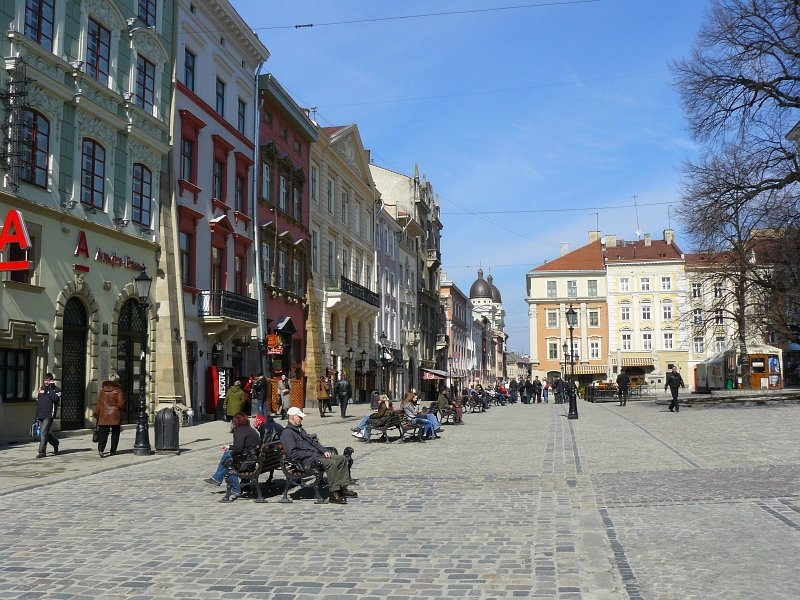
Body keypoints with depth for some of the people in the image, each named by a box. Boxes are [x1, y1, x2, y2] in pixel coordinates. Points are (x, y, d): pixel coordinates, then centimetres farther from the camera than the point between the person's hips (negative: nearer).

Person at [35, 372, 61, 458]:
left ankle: (42, 452, -10)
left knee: (44, 433, -12)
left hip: (48, 415, -6)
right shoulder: (41, 389, 18)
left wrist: (50, 388, -16)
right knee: (46, 433, 10)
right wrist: (37, 414, 19)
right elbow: (38, 401, 22)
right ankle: (55, 443, 32)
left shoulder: (56, 389, 0)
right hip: (40, 415, 6)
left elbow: (55, 398, -20)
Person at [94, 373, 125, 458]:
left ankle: (100, 449, -16)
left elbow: (99, 403, 9)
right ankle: (113, 451, 10)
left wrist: (97, 413, 17)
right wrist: (123, 409, 12)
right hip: (115, 415, -3)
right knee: (115, 434, 8)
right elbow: (121, 404, -9)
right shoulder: (118, 391, -8)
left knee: (103, 433, 2)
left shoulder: (102, 390, 6)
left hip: (104, 415, 3)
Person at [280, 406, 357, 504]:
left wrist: (324, 451, 9)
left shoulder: (300, 429, 22)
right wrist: (312, 455, -18)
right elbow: (292, 453, -20)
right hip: (305, 460, -10)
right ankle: (334, 494, -28)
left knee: (342, 459, 3)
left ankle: (342, 488, 5)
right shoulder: (287, 433, -10)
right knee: (331, 463, -31)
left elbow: (313, 442, 27)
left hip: (315, 455, 10)